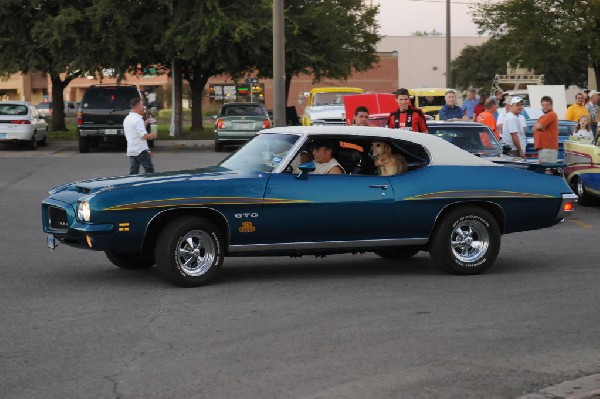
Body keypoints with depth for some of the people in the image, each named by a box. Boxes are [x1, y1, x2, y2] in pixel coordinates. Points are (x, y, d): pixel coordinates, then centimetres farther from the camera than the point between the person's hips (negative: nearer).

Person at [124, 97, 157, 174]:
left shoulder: (127, 119, 14)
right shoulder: (138, 119, -15)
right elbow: (144, 136, -19)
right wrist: (152, 135, -1)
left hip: (131, 151, 8)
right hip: (141, 150, -8)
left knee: (133, 173, 5)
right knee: (149, 170, 0)